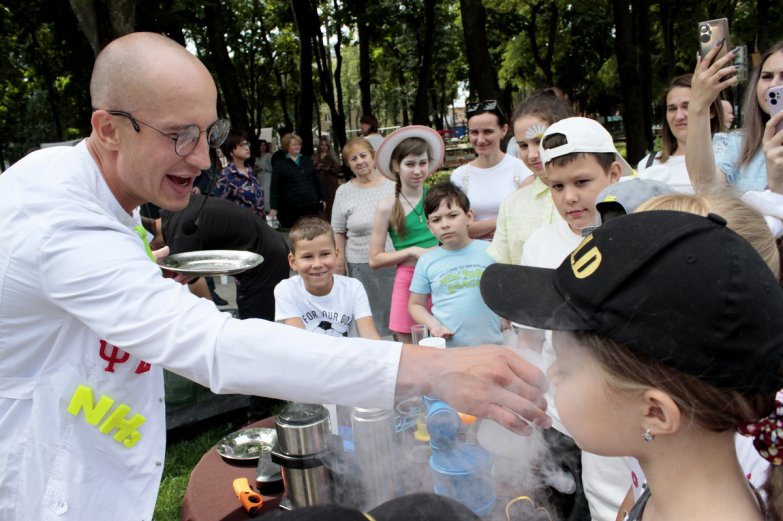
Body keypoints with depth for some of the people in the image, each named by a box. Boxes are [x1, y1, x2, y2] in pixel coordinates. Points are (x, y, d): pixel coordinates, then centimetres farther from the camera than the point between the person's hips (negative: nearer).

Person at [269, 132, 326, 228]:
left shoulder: (307, 160, 15)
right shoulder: (279, 163, 1)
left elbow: (316, 180, 19)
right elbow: (274, 186, -5)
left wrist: (322, 198, 15)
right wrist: (273, 207, -14)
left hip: (311, 206, 4)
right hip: (290, 208, -4)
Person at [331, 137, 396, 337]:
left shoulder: (393, 185, 2)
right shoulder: (344, 192, 3)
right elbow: (338, 233, 6)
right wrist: (339, 267, 2)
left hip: (395, 262, 0)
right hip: (360, 266, 0)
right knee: (367, 321, 4)